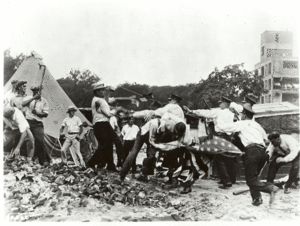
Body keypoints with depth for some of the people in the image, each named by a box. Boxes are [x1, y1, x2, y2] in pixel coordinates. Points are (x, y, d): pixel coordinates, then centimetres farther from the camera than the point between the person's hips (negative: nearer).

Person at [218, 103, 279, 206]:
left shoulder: (241, 124, 9)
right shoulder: (257, 125, 26)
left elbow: (222, 127, 12)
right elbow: (265, 138, 27)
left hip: (252, 151, -7)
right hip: (263, 152, 7)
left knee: (251, 179, -5)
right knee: (253, 176, 17)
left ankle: (270, 187, -25)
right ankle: (257, 198, 4)